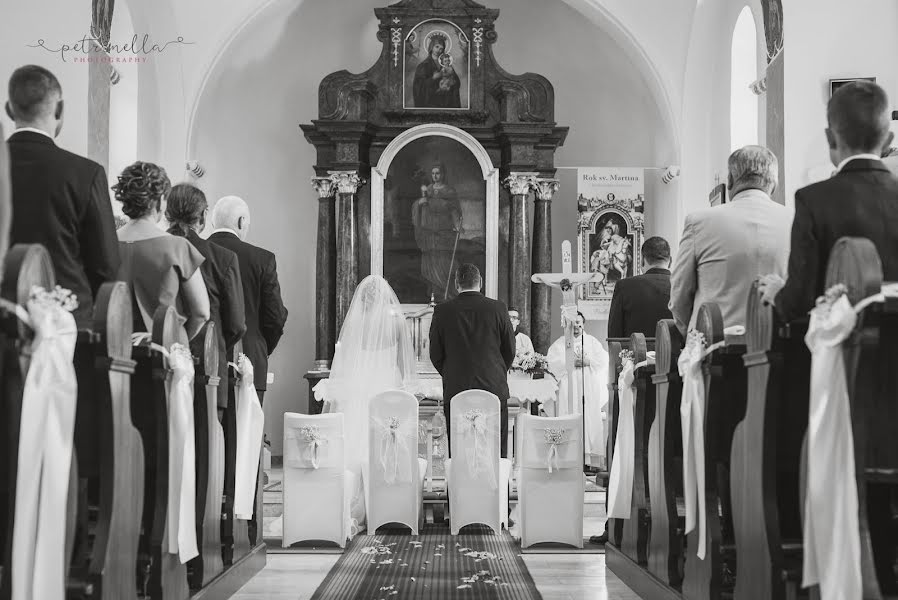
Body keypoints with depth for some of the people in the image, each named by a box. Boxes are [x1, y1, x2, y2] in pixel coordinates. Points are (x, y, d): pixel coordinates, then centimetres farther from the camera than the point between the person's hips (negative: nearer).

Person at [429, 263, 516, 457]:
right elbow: (510, 350, 6)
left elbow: (435, 354, 3)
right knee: (497, 453, 5)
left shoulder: (442, 311, -2)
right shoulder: (497, 308, -1)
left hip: (455, 391, 0)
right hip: (494, 389, 0)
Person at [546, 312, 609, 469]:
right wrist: (571, 363, -13)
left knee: (590, 421, -6)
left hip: (589, 391, 1)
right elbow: (551, 361, -2)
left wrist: (588, 361, -10)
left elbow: (604, 359, 5)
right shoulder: (560, 343, 12)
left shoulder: (592, 342, 16)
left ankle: (590, 459, -5)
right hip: (567, 389, -1)